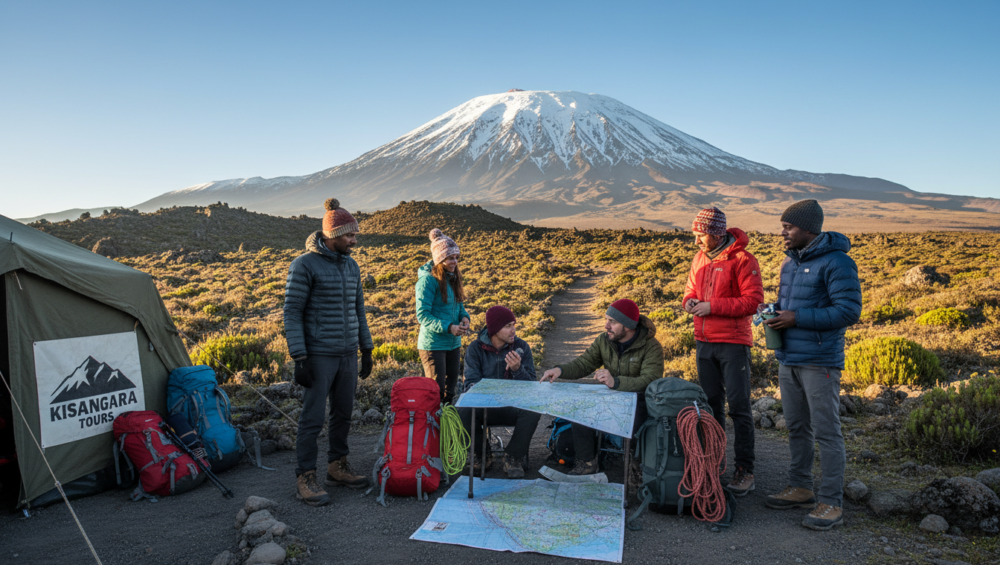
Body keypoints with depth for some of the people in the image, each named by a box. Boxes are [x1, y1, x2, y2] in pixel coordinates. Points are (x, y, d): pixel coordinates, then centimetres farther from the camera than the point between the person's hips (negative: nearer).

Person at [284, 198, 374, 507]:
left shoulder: (351, 266, 10)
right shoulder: (304, 265, -10)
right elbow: (292, 312, -12)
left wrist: (366, 350, 15)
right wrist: (299, 358, -16)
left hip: (348, 354, 7)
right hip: (319, 356, -7)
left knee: (343, 414, 13)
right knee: (313, 418, -2)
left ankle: (338, 467, 27)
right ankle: (305, 478, 8)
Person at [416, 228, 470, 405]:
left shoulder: (453, 276, 6)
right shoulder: (428, 279, -17)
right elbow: (422, 315, -19)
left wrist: (464, 316, -5)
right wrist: (448, 327, -28)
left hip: (454, 343, 8)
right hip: (433, 344, -7)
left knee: (450, 388, 16)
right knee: (436, 391, -2)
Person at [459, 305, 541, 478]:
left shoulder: (522, 347, 0)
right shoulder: (475, 348, -1)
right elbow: (471, 382, -7)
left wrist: (517, 369, -25)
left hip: (513, 406, 0)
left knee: (533, 411, -31)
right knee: (464, 411, -31)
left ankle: (513, 457, -10)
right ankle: (482, 454, -3)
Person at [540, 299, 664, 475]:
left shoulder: (652, 347, -15)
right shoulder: (604, 340, 2)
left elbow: (650, 381, -29)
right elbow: (583, 363, 1)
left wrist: (616, 382, -45)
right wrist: (560, 370, -22)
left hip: (640, 400, -5)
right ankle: (587, 463, -6)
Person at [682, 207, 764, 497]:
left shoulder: (742, 260, -9)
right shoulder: (700, 258, 12)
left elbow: (753, 301, -14)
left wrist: (712, 306, -18)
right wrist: (689, 301, -1)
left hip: (733, 343, -6)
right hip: (704, 342, 6)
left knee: (739, 406, -4)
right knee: (711, 403, 12)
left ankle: (745, 470, 5)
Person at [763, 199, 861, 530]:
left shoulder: (836, 262, -13)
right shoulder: (790, 261, 14)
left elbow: (849, 310, -18)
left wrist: (797, 319, -20)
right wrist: (774, 315, 2)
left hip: (819, 363, -8)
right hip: (788, 360, 8)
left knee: (826, 432, -1)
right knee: (797, 428, 16)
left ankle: (831, 503, 7)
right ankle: (800, 489, 28)